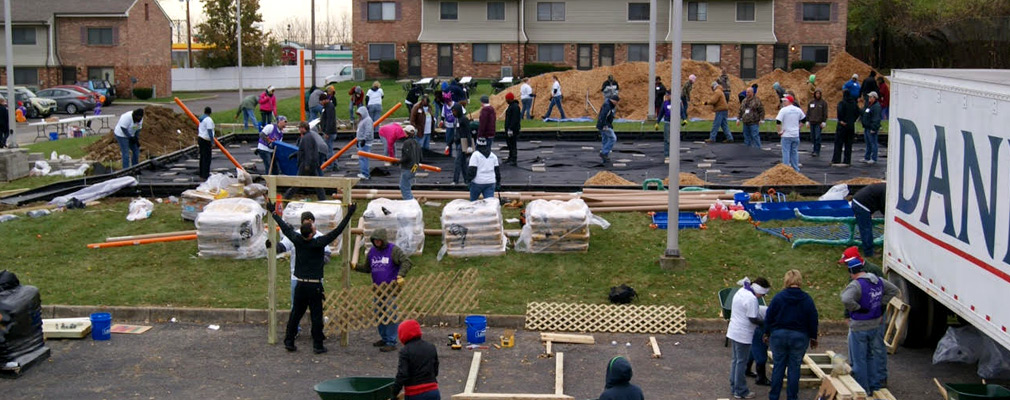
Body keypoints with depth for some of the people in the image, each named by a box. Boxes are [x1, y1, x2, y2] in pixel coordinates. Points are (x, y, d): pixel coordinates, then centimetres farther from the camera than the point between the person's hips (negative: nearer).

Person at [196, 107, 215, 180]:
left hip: (200, 138, 9)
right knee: (207, 159, -8)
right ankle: (205, 176, -11)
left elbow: (198, 128, 22)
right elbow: (210, 131, -20)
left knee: (202, 157, 15)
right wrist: (212, 142, -20)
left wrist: (197, 140, 32)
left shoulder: (201, 118, 13)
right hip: (206, 141, -9)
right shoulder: (209, 120, -14)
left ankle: (201, 174, 21)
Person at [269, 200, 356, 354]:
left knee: (295, 313, 12)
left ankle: (289, 342, 16)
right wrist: (349, 214, -13)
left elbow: (285, 227, 11)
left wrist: (272, 211, 24)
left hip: (300, 285, 5)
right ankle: (318, 345, 5)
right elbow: (337, 231, -16)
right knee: (316, 315, 2)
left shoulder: (297, 240, -3)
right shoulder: (318, 243, -16)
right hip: (314, 286, -5)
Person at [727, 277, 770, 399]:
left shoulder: (740, 292, 9)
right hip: (743, 334, -9)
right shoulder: (751, 299, -21)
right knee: (742, 362, 0)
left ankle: (734, 387, 25)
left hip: (733, 331, 9)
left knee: (735, 360, 17)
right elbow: (753, 319, -22)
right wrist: (766, 324, -9)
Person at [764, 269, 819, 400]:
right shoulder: (807, 299, -3)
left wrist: (767, 334, 11)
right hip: (799, 337, 0)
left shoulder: (778, 297, -5)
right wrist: (813, 338, 12)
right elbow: (813, 321, 1)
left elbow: (769, 318, -1)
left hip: (779, 335, 0)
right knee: (794, 368, 6)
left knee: (778, 366, 8)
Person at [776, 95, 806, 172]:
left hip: (786, 135, -5)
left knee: (786, 152, -1)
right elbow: (804, 119, 18)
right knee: (794, 152, 13)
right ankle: (796, 169, 17)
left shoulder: (784, 110, -11)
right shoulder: (798, 110, 7)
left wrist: (779, 131, -10)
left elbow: (778, 121, -19)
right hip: (796, 135, 5)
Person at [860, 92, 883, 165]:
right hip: (866, 128, 10)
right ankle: (866, 158, 23)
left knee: (873, 143, -3)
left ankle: (873, 159, 1)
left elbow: (876, 119, -21)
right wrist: (864, 126, 21)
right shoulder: (869, 105, 16)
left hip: (872, 129, -10)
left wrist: (873, 128, -24)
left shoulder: (876, 106, -15)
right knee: (868, 144, 16)